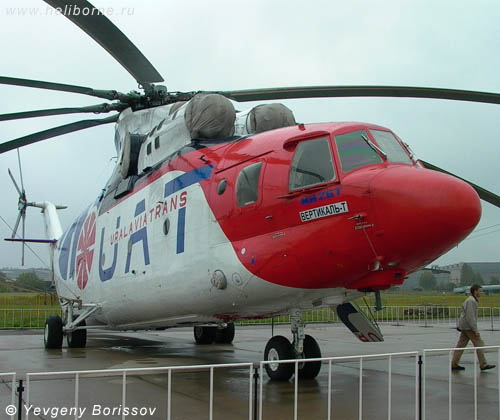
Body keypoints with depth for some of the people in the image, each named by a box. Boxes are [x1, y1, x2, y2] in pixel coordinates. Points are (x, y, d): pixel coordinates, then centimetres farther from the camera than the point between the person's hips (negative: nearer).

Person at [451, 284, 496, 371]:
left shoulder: (472, 300, 17)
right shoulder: (471, 301, -17)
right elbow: (470, 316, -23)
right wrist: (475, 330, -23)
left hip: (465, 327, 10)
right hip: (468, 327, -10)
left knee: (461, 344, 8)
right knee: (479, 344, -4)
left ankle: (454, 364, 8)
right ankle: (483, 365, -1)